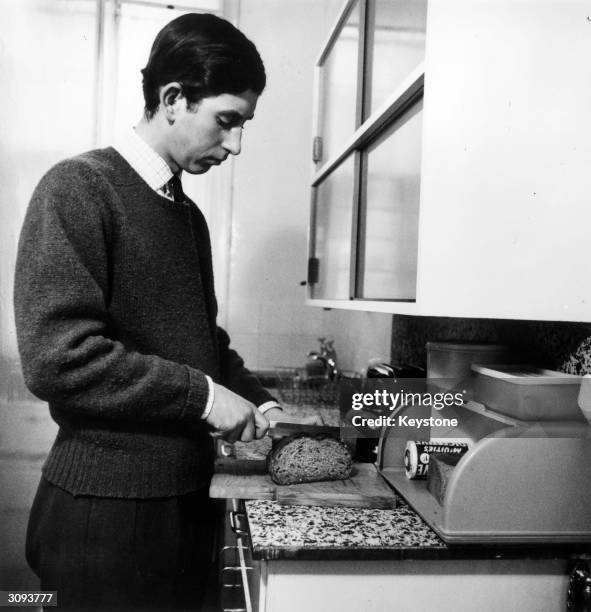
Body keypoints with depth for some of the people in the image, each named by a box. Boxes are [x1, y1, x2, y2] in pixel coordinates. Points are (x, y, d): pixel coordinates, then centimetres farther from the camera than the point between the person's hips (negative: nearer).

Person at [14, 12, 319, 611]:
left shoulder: (188, 214, 13)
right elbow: (57, 356, -22)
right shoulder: (79, 189, -12)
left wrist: (261, 406, 7)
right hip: (107, 509, -7)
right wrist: (201, 396, -17)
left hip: (185, 495, 8)